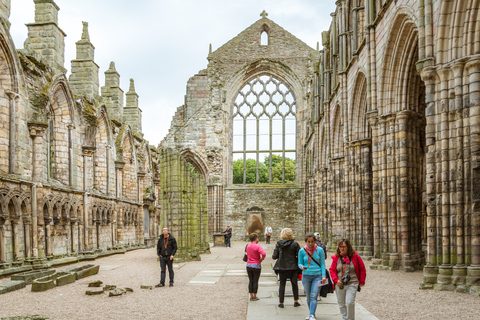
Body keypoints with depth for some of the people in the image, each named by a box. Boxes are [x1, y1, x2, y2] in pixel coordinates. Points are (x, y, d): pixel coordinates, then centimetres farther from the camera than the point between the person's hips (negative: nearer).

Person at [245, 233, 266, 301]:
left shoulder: (248, 246, 6)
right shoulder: (258, 246, -14)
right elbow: (263, 254, -28)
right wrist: (261, 259, -12)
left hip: (249, 265, 5)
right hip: (256, 265, -5)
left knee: (250, 281, 11)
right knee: (255, 281, 4)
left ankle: (251, 296, 15)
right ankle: (254, 296, 11)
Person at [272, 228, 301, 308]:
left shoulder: (278, 244, -4)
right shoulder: (295, 244, -8)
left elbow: (274, 256, -5)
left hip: (282, 267, 1)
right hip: (293, 267, -1)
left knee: (282, 284, 9)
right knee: (294, 284, 14)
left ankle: (281, 302, 9)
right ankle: (296, 301, 19)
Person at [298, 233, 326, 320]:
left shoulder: (319, 250, -2)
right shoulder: (302, 251, 0)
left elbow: (323, 264, 1)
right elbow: (299, 263, 6)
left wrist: (323, 276, -6)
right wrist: (302, 267, -18)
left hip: (317, 276, -2)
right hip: (306, 276, 2)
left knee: (313, 296, -12)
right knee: (308, 297, 11)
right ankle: (311, 312, 28)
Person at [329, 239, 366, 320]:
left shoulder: (355, 257, -1)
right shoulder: (336, 258, 4)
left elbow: (362, 269, 7)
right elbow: (332, 270, 9)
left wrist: (361, 282, 5)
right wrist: (336, 280, -6)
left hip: (352, 284, -3)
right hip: (339, 285, 3)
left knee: (349, 303, -15)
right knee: (341, 304, 9)